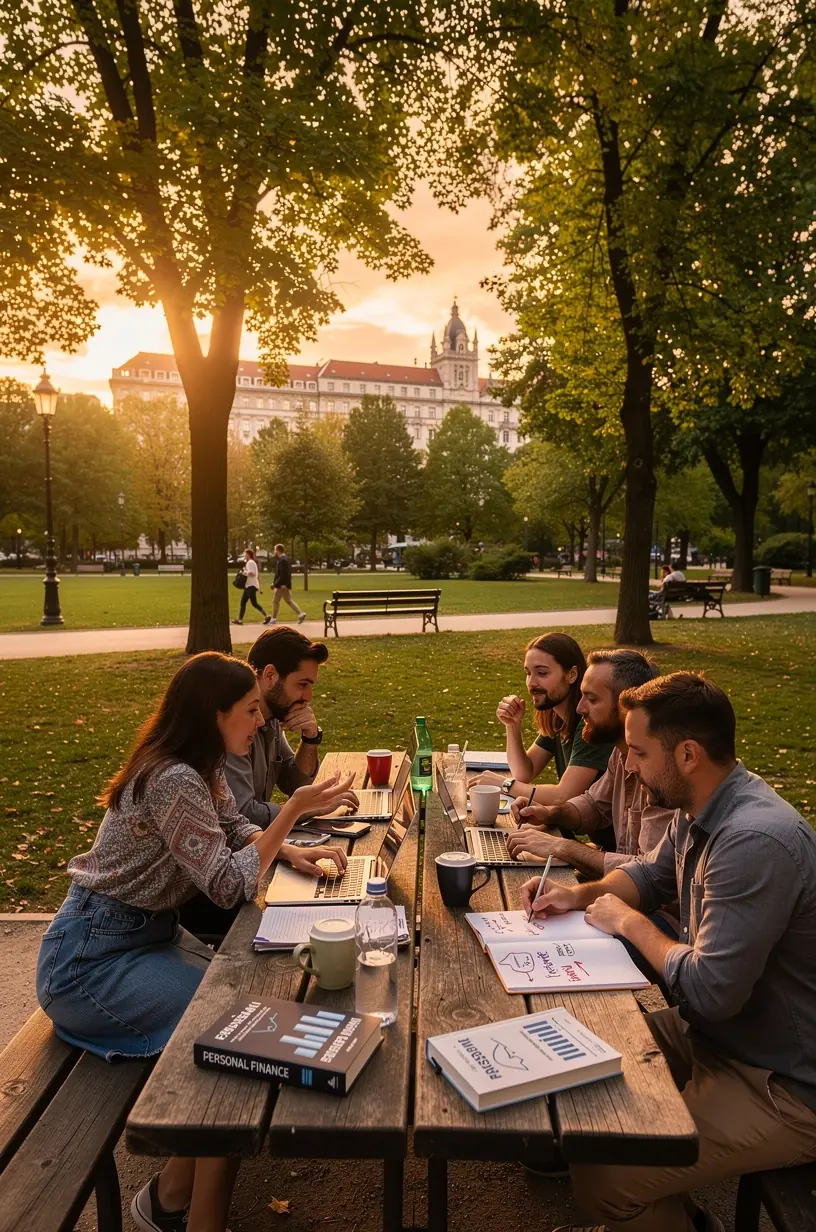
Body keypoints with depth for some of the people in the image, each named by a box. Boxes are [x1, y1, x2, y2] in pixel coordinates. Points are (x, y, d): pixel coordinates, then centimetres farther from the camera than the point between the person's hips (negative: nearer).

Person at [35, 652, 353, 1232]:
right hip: (91, 961, -9)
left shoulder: (202, 768, 3)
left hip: (150, 933, 9)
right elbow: (231, 886, -26)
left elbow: (237, 831, 13)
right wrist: (297, 807, -26)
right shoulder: (173, 781, -26)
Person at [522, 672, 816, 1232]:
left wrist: (631, 924, -13)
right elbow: (652, 873, 17)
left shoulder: (755, 842, -32)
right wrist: (581, 893, -1)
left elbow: (709, 992, -29)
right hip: (717, 1034, 9)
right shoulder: (698, 812, -2)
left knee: (602, 1180, -16)